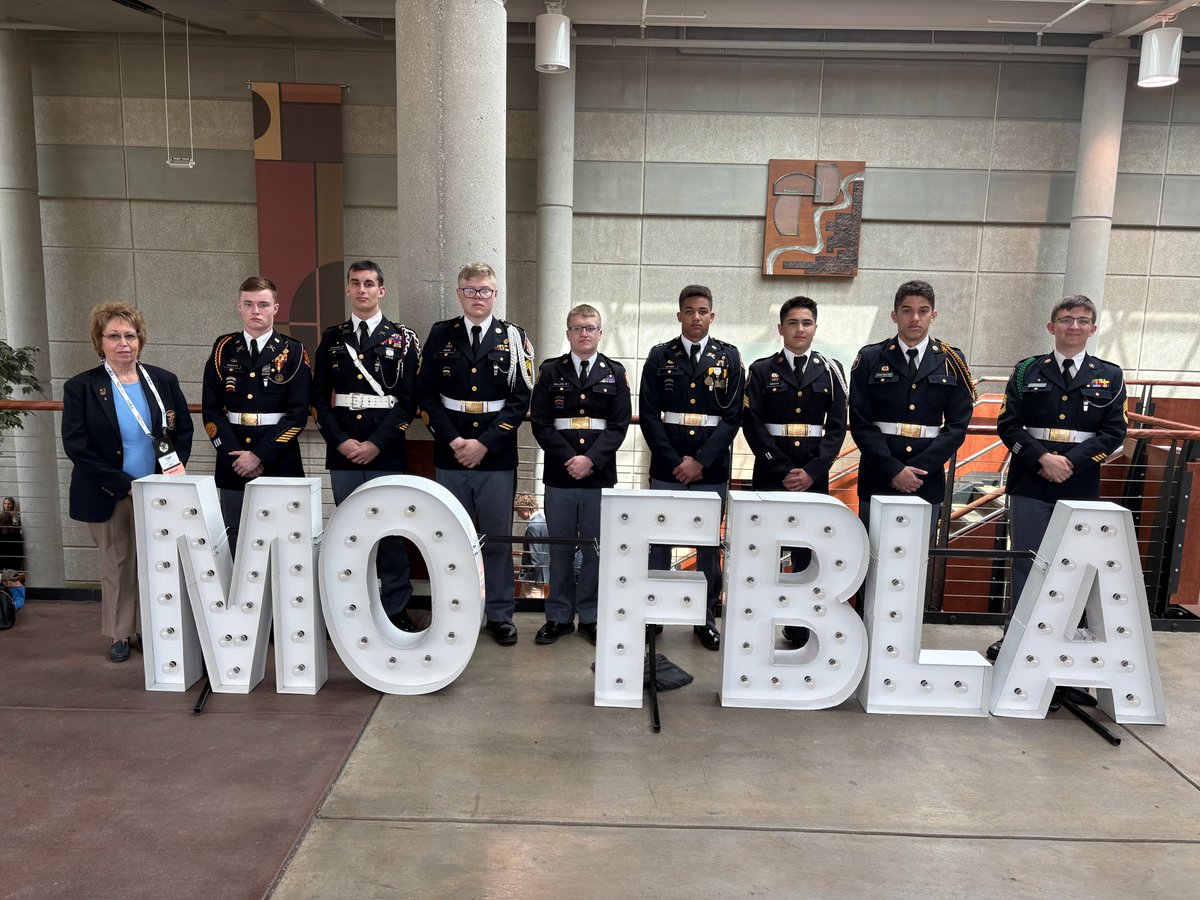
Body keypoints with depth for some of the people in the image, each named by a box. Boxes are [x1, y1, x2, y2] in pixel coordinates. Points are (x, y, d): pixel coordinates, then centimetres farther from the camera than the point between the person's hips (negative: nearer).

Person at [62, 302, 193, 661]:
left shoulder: (163, 381, 3)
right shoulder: (81, 387, -5)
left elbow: (184, 430, 8)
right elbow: (76, 446, -10)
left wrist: (173, 474, -6)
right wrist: (124, 484, -15)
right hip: (110, 496, -1)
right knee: (117, 564, 9)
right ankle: (121, 635, 25)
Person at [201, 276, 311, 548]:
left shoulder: (293, 352, 0)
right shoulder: (223, 349, 7)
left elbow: (298, 414, -6)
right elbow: (211, 411, 3)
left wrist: (259, 455, -13)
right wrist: (236, 457, -9)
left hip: (280, 466, -2)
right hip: (232, 466, 2)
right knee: (236, 544, 7)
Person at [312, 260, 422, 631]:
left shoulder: (403, 339, 3)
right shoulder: (332, 339, 11)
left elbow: (408, 401, -3)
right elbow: (320, 398, 8)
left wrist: (376, 443, -12)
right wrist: (340, 441, -6)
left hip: (386, 453, -2)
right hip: (342, 452, 3)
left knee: (391, 531, 1)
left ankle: (396, 607, 12)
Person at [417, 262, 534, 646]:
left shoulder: (513, 337, 3)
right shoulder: (441, 335, 6)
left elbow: (521, 399, -3)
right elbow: (426, 395, 3)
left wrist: (484, 443, -11)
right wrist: (453, 440, -9)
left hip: (497, 457, -1)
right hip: (449, 455, 1)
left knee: (498, 537, 6)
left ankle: (500, 615, 18)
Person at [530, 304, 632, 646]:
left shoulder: (615, 373, 7)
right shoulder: (550, 371, 6)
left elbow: (619, 425, 0)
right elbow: (541, 423, -1)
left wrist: (591, 460, -13)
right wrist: (569, 459, -12)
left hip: (600, 475, 0)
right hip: (559, 476, 0)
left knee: (595, 549, 6)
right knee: (560, 548, 8)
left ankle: (590, 617, 18)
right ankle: (559, 616, 20)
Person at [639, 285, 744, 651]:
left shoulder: (728, 357, 5)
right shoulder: (660, 356, 5)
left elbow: (732, 417, -1)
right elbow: (648, 415, 0)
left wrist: (700, 461, -10)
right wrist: (675, 462, -9)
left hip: (711, 470, 0)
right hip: (666, 469, 0)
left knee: (709, 546, 7)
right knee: (659, 542, 5)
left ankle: (707, 617, 18)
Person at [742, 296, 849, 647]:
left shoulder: (831, 370, 8)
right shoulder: (762, 370, 4)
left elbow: (837, 426, 4)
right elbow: (752, 424, -3)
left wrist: (812, 471, -8)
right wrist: (782, 470, -11)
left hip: (814, 476, 1)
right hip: (771, 475, -1)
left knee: (807, 551, 3)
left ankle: (800, 625, 13)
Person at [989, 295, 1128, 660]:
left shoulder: (1109, 376, 8)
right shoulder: (1027, 371, 7)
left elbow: (1114, 432, 2)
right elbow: (1008, 425, 1)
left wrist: (1071, 461, -11)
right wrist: (1042, 458, -13)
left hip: (1081, 487, 1)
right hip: (1030, 483, 0)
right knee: (1025, 562, 5)